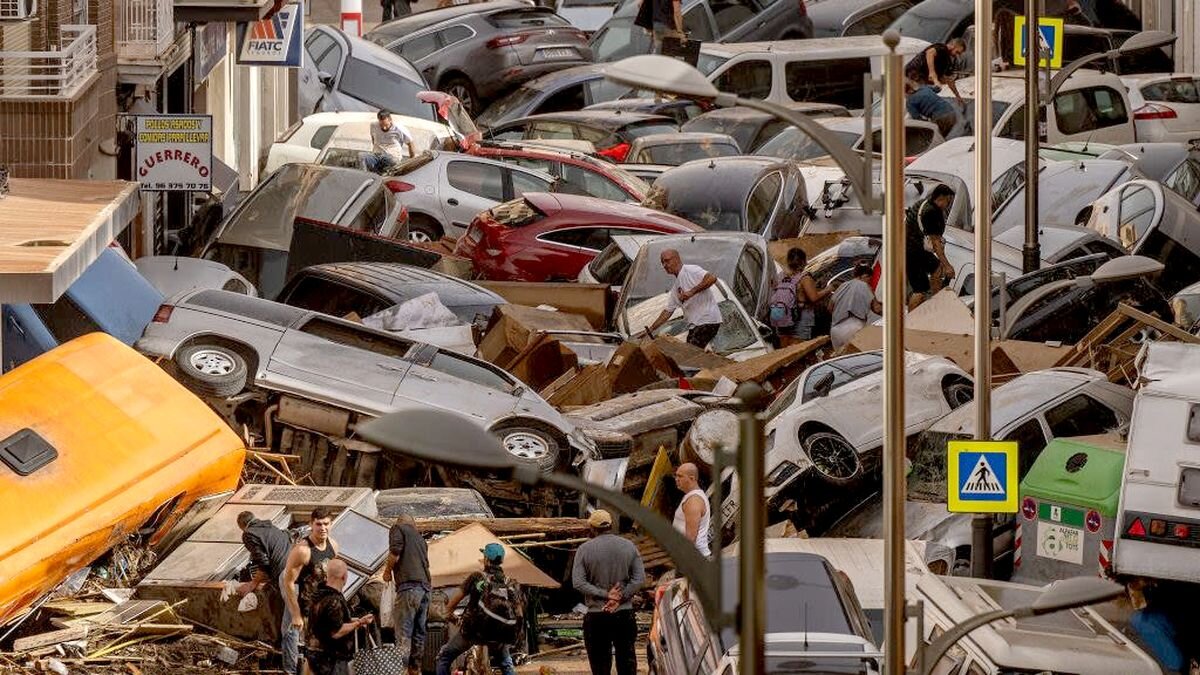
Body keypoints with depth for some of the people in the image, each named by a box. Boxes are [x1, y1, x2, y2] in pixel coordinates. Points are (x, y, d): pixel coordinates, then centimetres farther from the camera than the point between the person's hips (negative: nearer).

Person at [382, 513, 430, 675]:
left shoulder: (398, 529, 6)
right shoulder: (419, 538, 26)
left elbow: (395, 550, -11)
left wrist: (388, 570, 4)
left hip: (409, 586, -7)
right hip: (425, 588, 7)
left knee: (403, 634, -11)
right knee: (418, 633, 12)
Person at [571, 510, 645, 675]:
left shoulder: (585, 549, -4)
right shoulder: (629, 546, 2)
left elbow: (578, 583, -11)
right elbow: (640, 579, -4)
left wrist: (605, 595, -11)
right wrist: (620, 599, -9)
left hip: (596, 615, -2)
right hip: (625, 613, 2)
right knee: (627, 658, 9)